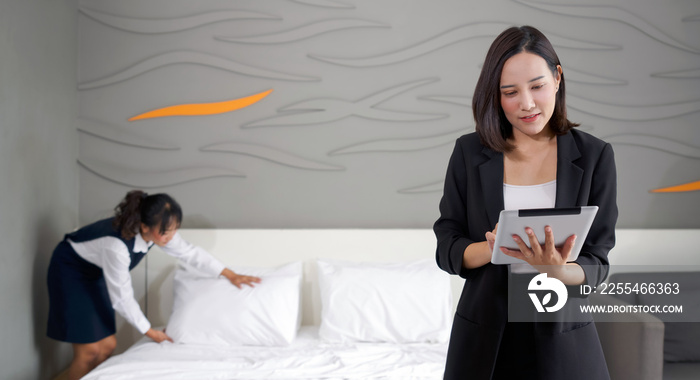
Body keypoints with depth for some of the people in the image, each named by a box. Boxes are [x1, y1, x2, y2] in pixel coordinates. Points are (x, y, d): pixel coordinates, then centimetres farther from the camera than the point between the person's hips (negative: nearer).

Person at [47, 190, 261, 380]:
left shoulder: (159, 231, -19)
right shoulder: (117, 245, -38)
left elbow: (190, 253, -3)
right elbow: (122, 297, -26)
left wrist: (230, 274, -4)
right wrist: (148, 331, -14)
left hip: (94, 273, 7)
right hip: (70, 270, -7)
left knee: (107, 346, 3)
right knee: (90, 351, -11)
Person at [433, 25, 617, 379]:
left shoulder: (594, 156, -5)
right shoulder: (470, 152, -3)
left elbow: (596, 263, -6)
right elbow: (447, 250, -4)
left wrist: (557, 269, -27)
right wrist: (491, 248, -24)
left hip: (562, 336, 0)